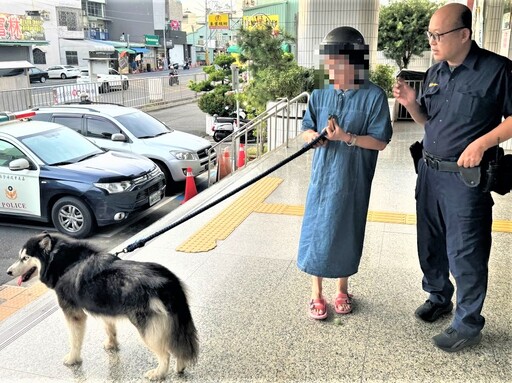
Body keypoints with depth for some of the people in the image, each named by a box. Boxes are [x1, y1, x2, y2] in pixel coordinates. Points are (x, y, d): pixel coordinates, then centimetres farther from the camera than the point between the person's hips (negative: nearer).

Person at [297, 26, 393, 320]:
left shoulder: (374, 96, -9)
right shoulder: (320, 95, 2)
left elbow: (380, 141, -9)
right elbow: (306, 130, 9)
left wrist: (346, 137, -23)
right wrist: (314, 136, -15)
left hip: (353, 181, -2)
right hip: (322, 177, 3)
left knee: (346, 234, 11)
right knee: (316, 232, 6)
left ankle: (342, 289, 34)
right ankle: (317, 293, 24)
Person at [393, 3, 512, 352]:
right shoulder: (435, 73, 9)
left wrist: (482, 143, -20)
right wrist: (411, 103, -3)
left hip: (466, 177, -7)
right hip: (429, 172, 7)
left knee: (465, 254, 1)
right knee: (430, 244, 18)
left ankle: (468, 325, 18)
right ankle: (438, 297, 40)